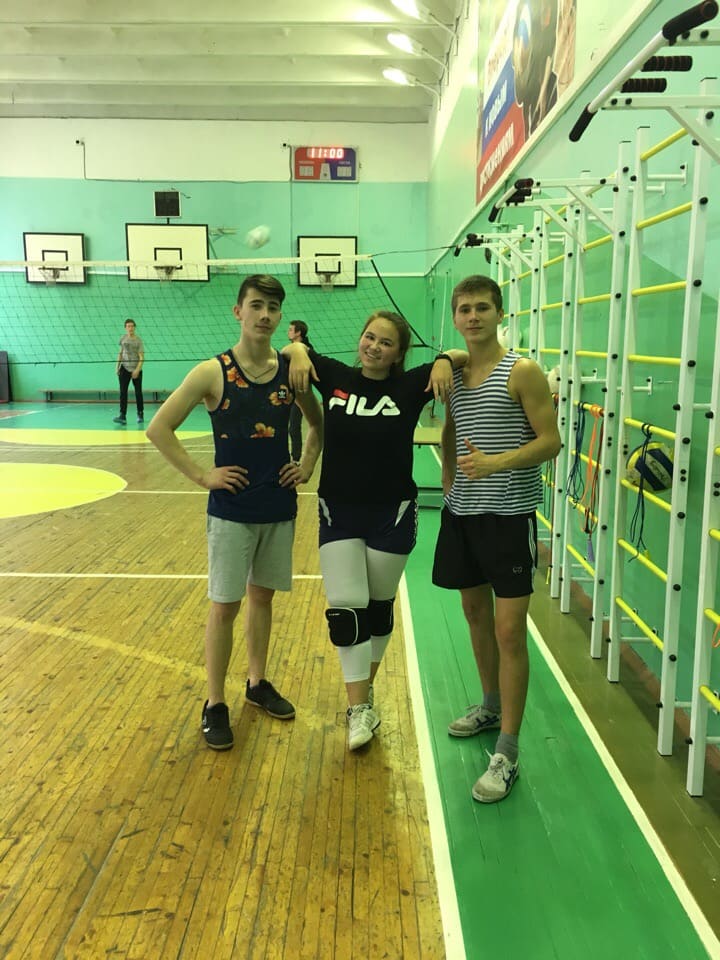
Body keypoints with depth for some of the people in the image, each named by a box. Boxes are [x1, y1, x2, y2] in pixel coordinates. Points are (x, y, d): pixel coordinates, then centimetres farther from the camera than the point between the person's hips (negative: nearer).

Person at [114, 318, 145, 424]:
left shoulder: (138, 340, -7)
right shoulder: (123, 338, 4)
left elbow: (141, 357, -11)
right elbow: (120, 353, 15)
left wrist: (137, 370, -23)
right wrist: (117, 366, 8)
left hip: (136, 370, -2)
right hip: (124, 369, 3)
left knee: (138, 392, 7)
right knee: (123, 392, -8)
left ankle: (140, 414, 21)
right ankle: (122, 416, -13)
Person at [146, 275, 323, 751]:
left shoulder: (291, 371, 0)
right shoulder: (213, 373, -11)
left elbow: (318, 423, 17)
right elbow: (159, 429, -9)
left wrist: (308, 466, 5)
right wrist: (202, 475, -12)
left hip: (280, 507, 4)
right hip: (232, 510, -3)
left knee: (263, 596, 17)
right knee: (225, 605, 3)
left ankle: (258, 683, 34)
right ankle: (215, 704, 17)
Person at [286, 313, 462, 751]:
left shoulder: (410, 385, -6)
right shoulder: (335, 376, -1)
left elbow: (464, 355, -1)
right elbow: (294, 349, 11)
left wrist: (444, 361, -22)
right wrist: (298, 352, -10)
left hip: (391, 514, -1)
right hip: (339, 513, 1)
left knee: (379, 607, 13)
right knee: (345, 609, -5)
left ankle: (367, 686, 35)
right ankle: (359, 709, 4)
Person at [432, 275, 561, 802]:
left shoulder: (522, 372, -9)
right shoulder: (452, 374, 9)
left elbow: (550, 441, -12)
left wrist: (495, 463, -26)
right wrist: (450, 485, 10)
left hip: (509, 515, -6)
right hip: (462, 513, 7)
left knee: (510, 631, -5)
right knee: (475, 613, 18)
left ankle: (506, 754, 4)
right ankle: (491, 706, 39)